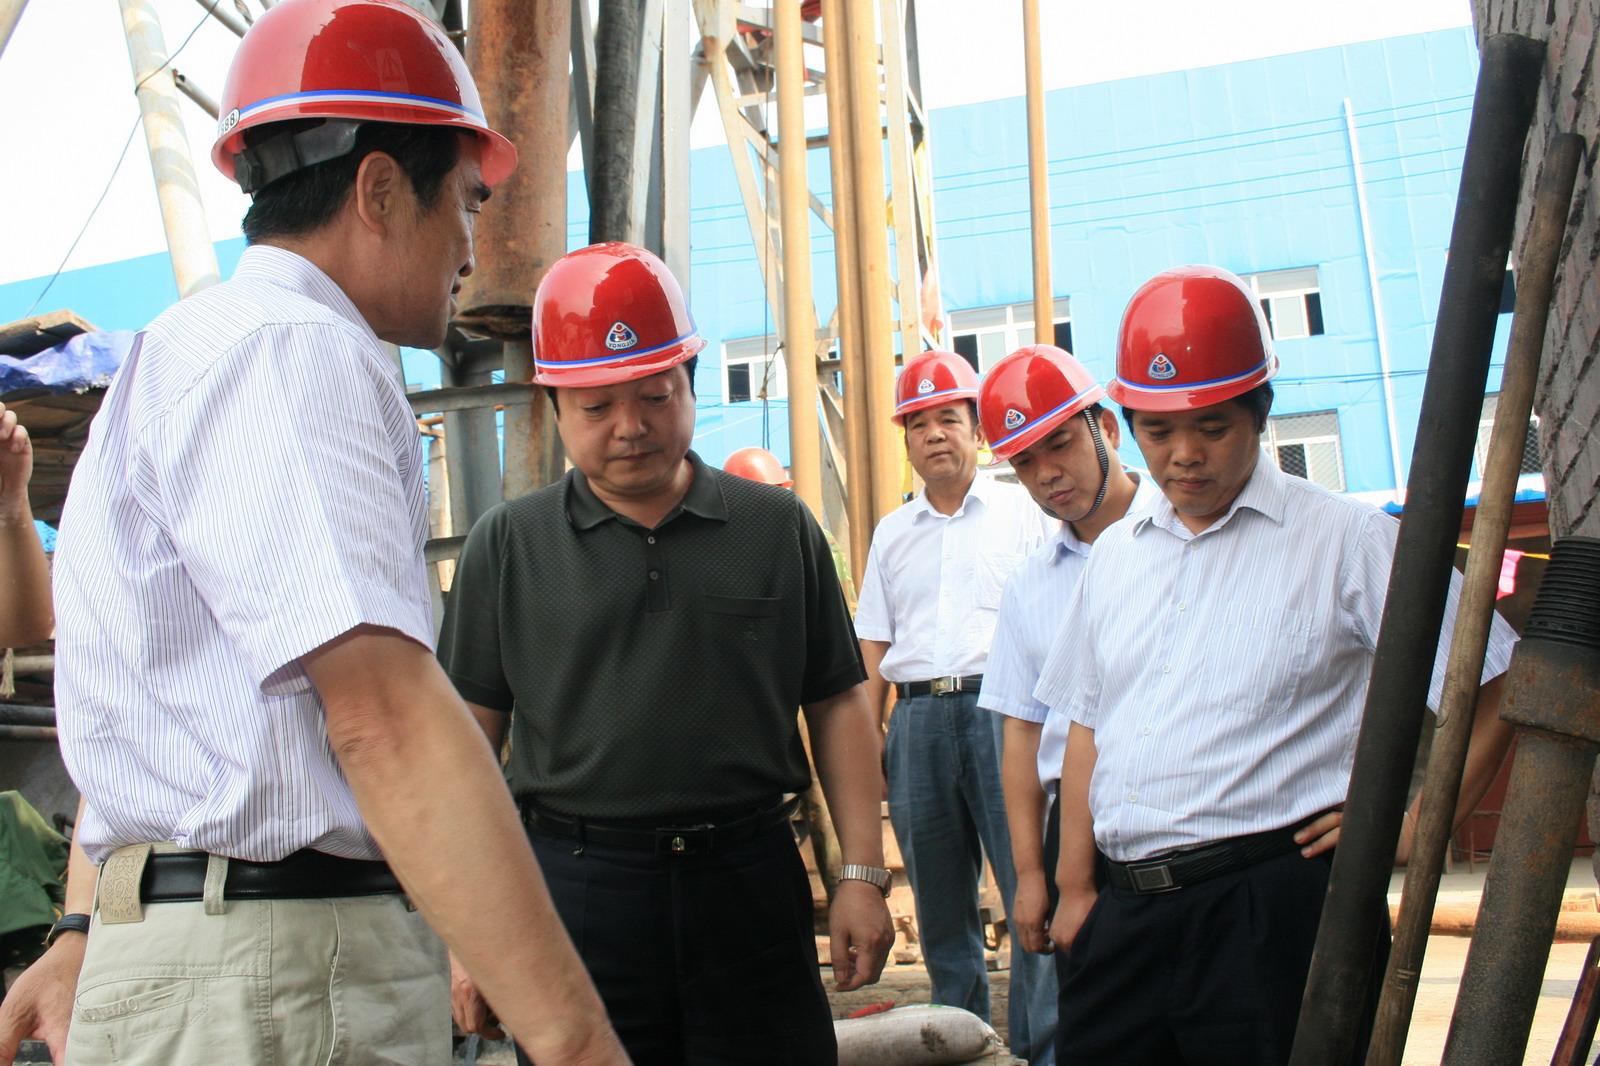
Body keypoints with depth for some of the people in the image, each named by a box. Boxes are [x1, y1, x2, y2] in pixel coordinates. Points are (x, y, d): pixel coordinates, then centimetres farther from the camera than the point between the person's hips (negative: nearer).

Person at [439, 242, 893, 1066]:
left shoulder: (779, 528, 6)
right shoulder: (508, 544, 3)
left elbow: (837, 704, 8)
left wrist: (862, 873, 2)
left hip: (749, 880, 1)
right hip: (574, 886, 0)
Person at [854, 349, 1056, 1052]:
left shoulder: (1023, 510, 7)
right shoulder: (892, 533, 18)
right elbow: (874, 645, 16)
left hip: (1001, 710, -4)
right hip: (917, 721, 4)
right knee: (940, 907, 9)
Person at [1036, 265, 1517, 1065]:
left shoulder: (1347, 539, -2)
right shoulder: (1116, 552, 14)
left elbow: (1498, 684, -2)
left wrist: (1417, 829, -5)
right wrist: (1075, 887, 11)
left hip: (1276, 908, -5)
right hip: (1126, 908, 5)